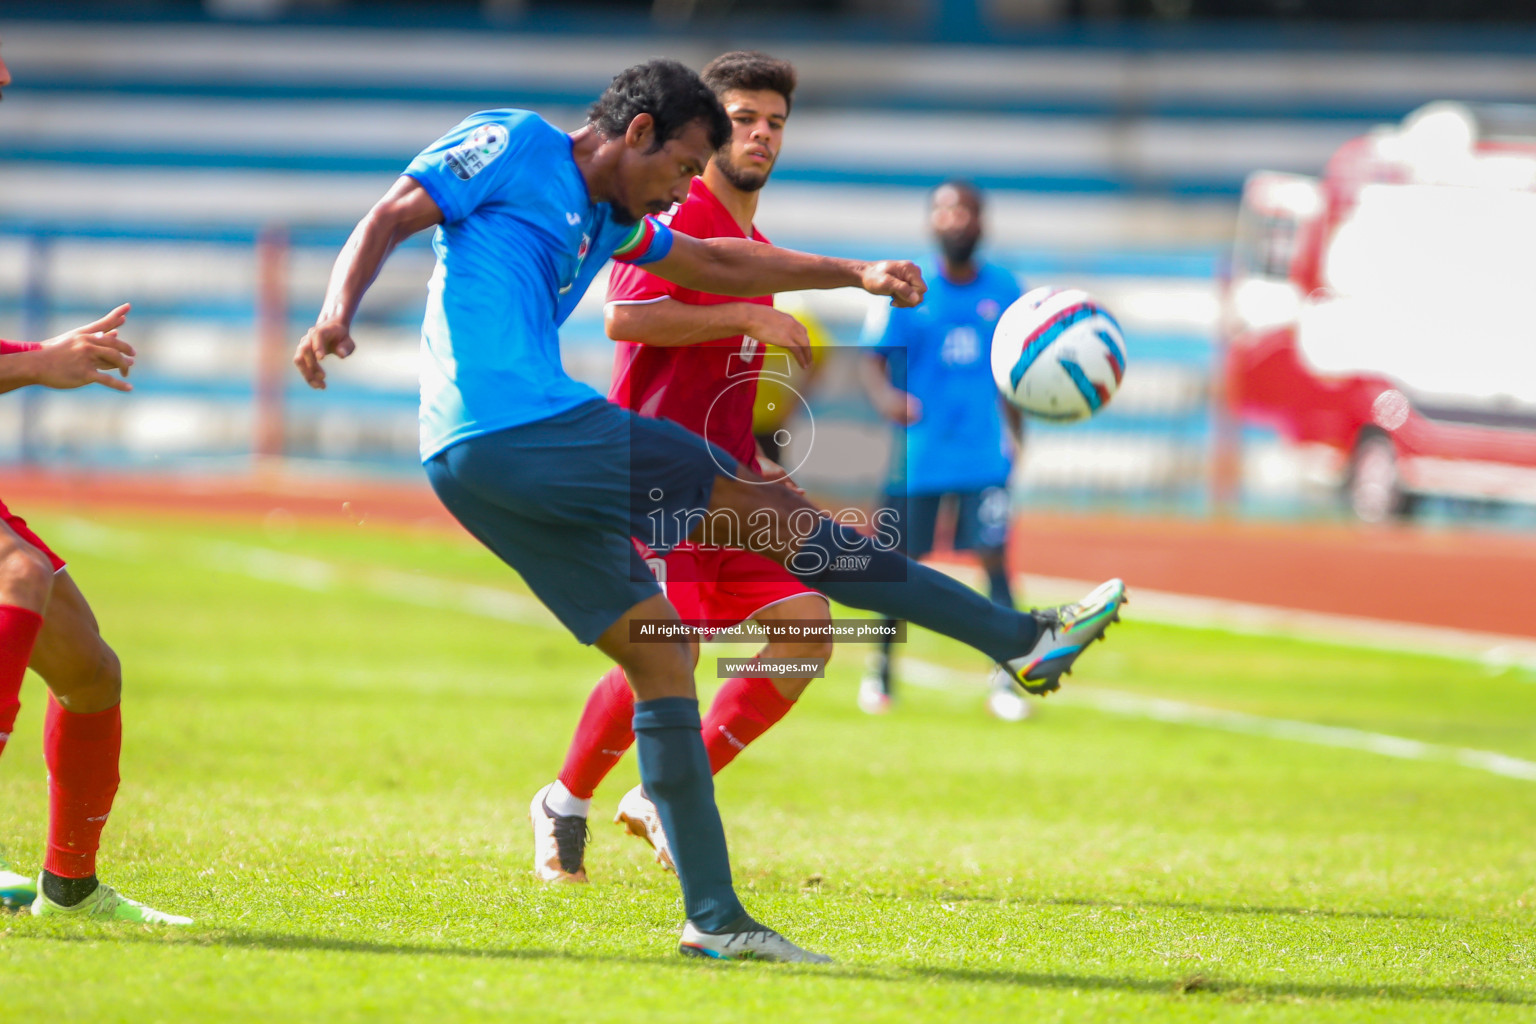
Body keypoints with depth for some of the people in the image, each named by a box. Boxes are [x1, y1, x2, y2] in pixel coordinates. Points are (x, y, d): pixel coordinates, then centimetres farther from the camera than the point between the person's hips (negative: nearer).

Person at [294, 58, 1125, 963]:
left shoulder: (612, 222, 25)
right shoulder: (516, 146, 0)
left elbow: (715, 263, 37)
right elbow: (389, 221, -7)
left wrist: (855, 273, 33)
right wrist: (337, 316, -24)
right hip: (527, 430, -10)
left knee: (662, 654, 9)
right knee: (772, 510, -4)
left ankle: (714, 918, 8)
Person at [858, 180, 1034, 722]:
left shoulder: (1004, 291, 5)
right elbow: (872, 361, -6)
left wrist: (1015, 431, 17)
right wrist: (887, 397, -26)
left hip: (984, 452, 1)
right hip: (919, 451, -1)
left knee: (994, 558, -9)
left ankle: (1005, 681, -4)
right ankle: (881, 667, 26)